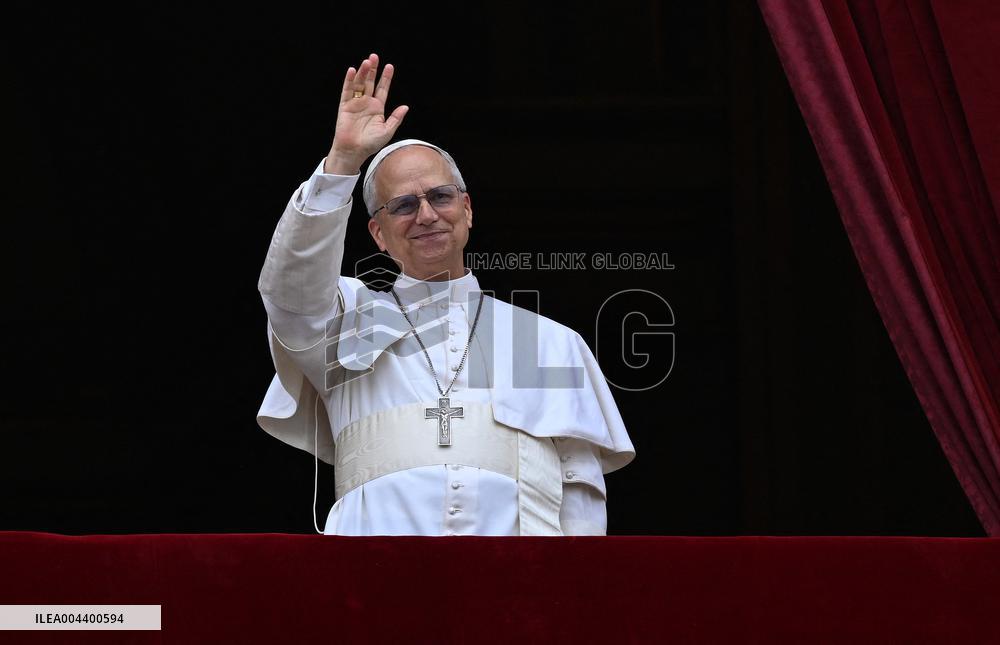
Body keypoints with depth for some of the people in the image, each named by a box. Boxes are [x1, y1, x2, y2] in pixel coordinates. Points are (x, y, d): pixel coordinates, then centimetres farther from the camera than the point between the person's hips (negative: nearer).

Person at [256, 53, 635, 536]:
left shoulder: (554, 343, 20)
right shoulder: (351, 322, 21)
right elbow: (292, 288, 0)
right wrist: (342, 161, -8)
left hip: (516, 530, 0)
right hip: (380, 528, 0)